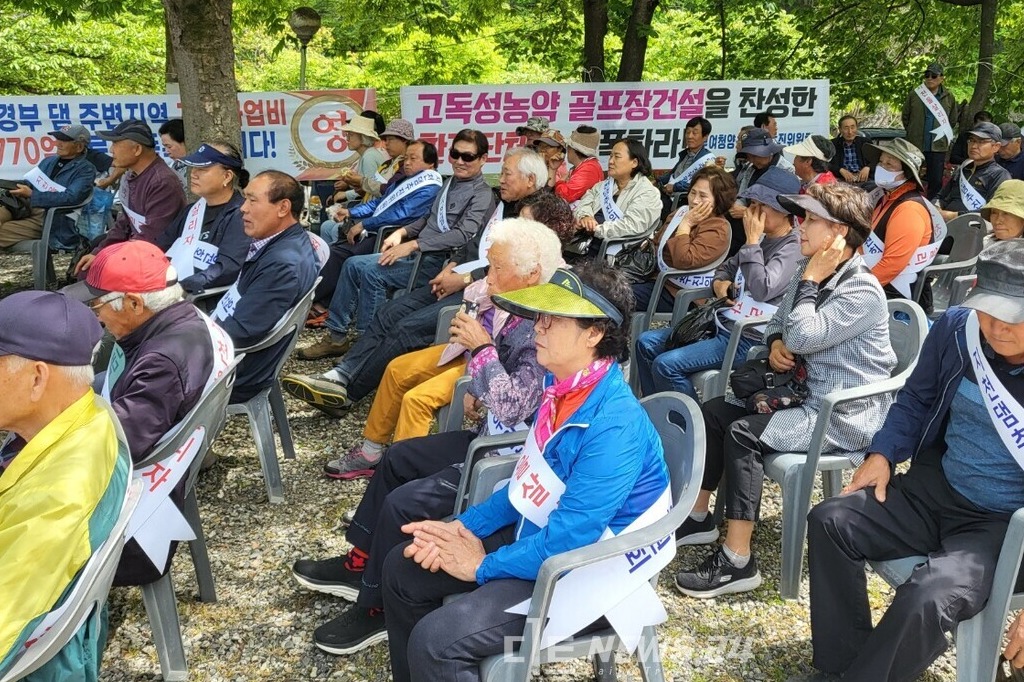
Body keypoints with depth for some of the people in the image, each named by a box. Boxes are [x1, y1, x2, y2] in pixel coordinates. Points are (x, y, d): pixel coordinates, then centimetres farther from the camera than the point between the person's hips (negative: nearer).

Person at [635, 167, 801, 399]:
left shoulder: (792, 248, -13)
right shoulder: (762, 240, 13)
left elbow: (762, 289, -27)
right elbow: (727, 267, 28)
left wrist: (751, 241, -18)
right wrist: (719, 283, 4)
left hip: (748, 339, -10)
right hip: (723, 324, 10)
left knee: (666, 365, -22)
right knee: (647, 343, 6)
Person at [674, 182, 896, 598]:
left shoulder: (862, 292, -20)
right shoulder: (811, 273, 8)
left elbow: (802, 338, -27)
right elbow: (779, 323, 19)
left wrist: (810, 281, -18)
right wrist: (775, 343, -4)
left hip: (846, 417, -10)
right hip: (809, 398, 10)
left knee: (744, 433, -25)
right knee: (713, 411, 5)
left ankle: (737, 562, -21)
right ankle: (698, 516, 17)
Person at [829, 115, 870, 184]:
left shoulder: (865, 142, 15)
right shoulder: (832, 144, 8)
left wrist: (867, 168, -13)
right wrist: (841, 170, -20)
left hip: (863, 179, 2)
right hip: (842, 180, -2)